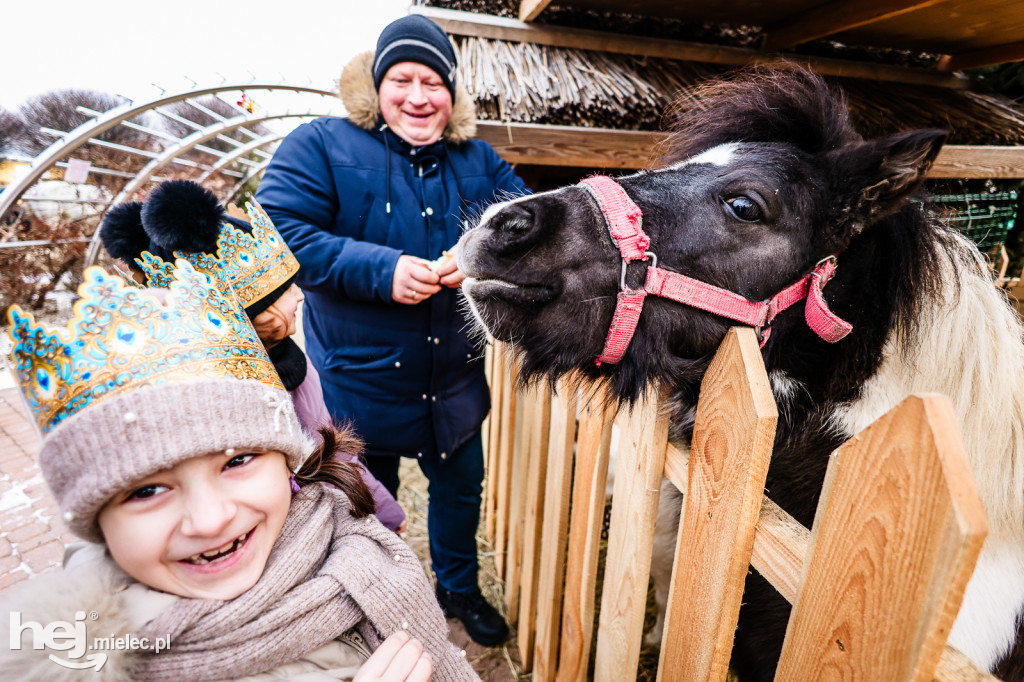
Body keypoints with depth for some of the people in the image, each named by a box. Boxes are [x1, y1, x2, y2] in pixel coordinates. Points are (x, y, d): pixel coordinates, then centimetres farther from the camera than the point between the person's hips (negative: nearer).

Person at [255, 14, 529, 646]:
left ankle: (460, 587, 52)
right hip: (360, 380, -3)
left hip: (454, 380, 4)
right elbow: (278, 233, -16)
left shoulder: (477, 159, 5)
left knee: (461, 486, 22)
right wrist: (382, 269, -26)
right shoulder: (320, 144, -6)